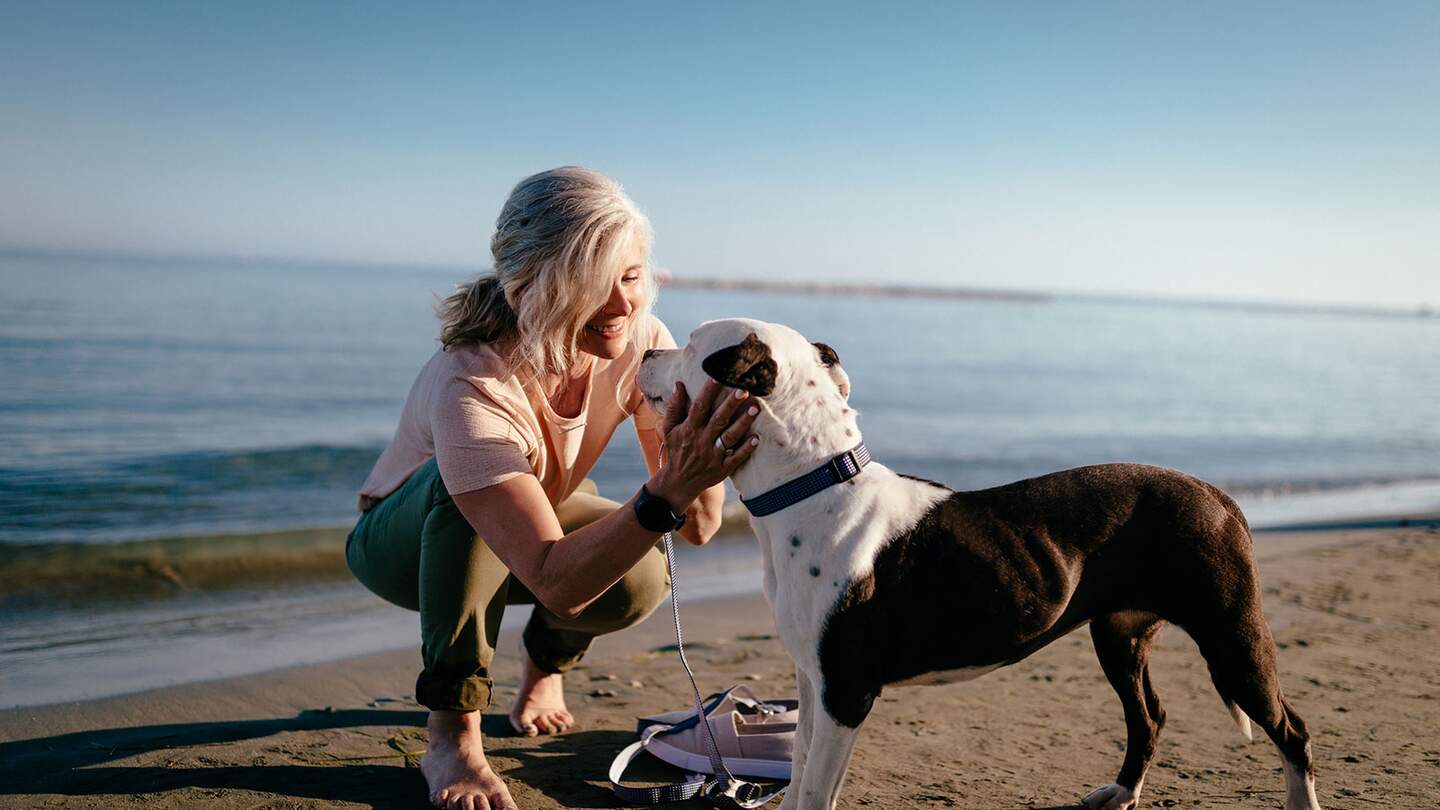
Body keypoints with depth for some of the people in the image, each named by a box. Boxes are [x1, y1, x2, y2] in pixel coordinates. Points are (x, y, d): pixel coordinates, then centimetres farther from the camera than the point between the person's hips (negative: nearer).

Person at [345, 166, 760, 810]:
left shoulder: (640, 341, -23)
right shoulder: (471, 388, -39)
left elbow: (700, 527, -25)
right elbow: (555, 580, -47)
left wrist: (698, 447, -45)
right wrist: (666, 494, -59)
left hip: (542, 519, 4)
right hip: (405, 539, -4)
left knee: (639, 578, -28)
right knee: (462, 482, -38)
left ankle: (544, 662, 10)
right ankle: (452, 734, -22)